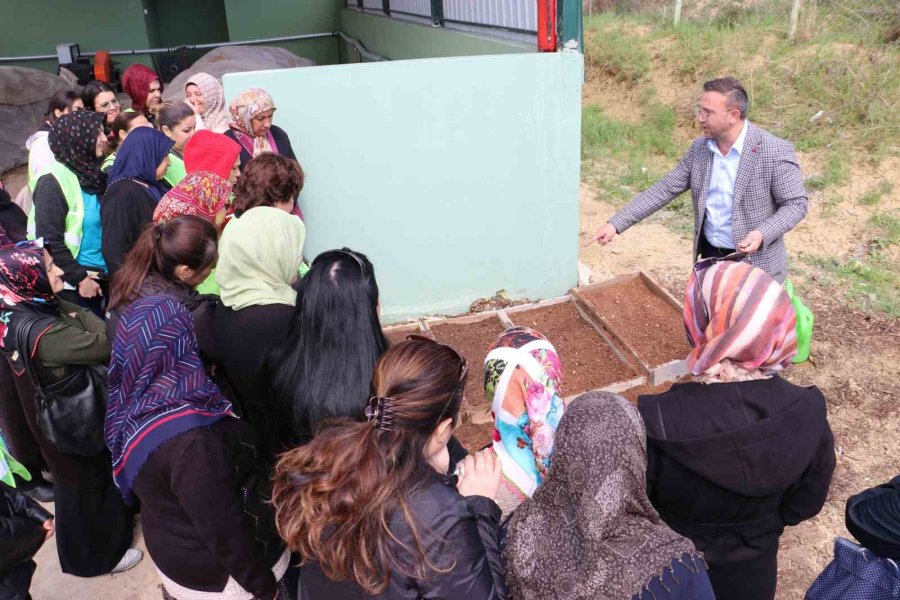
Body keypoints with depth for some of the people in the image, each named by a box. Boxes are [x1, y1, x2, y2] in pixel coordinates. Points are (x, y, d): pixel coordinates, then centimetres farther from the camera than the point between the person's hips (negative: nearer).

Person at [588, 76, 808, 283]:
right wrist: (616, 223, -6)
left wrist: (762, 234, -28)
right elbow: (664, 189, 1)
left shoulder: (775, 151, -16)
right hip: (710, 257, 5)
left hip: (756, 266, -5)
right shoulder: (699, 148, 0)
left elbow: (796, 203, -11)